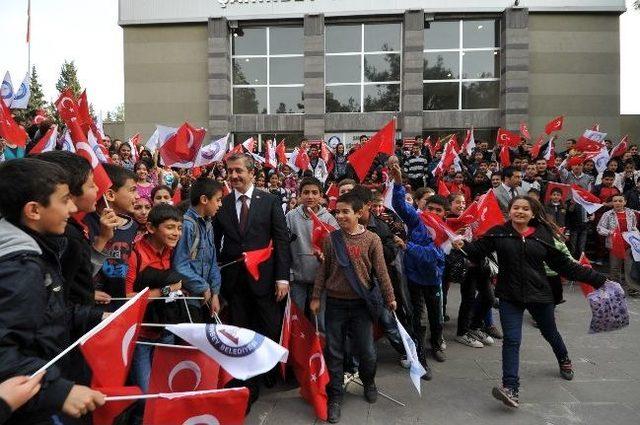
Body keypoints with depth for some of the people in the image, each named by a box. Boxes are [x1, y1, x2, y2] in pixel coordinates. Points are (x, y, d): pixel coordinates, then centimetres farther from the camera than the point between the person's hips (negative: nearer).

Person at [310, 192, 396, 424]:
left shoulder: (372, 239, -5)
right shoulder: (331, 238, -1)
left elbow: (381, 272, -1)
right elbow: (323, 270, 3)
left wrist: (389, 298, 0)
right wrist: (316, 297, 4)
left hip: (361, 303, -1)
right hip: (335, 303, 1)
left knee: (367, 350, 7)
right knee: (334, 351, 7)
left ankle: (369, 383, 37)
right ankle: (335, 396, 23)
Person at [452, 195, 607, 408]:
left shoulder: (543, 235, -2)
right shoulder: (498, 233, -6)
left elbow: (563, 264, 3)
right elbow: (478, 250, -13)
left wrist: (597, 279, 2)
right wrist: (463, 246, -35)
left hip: (539, 294, 2)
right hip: (509, 296, -2)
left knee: (550, 333, 25)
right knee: (511, 340, -7)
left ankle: (564, 360, 55)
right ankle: (510, 389, -4)